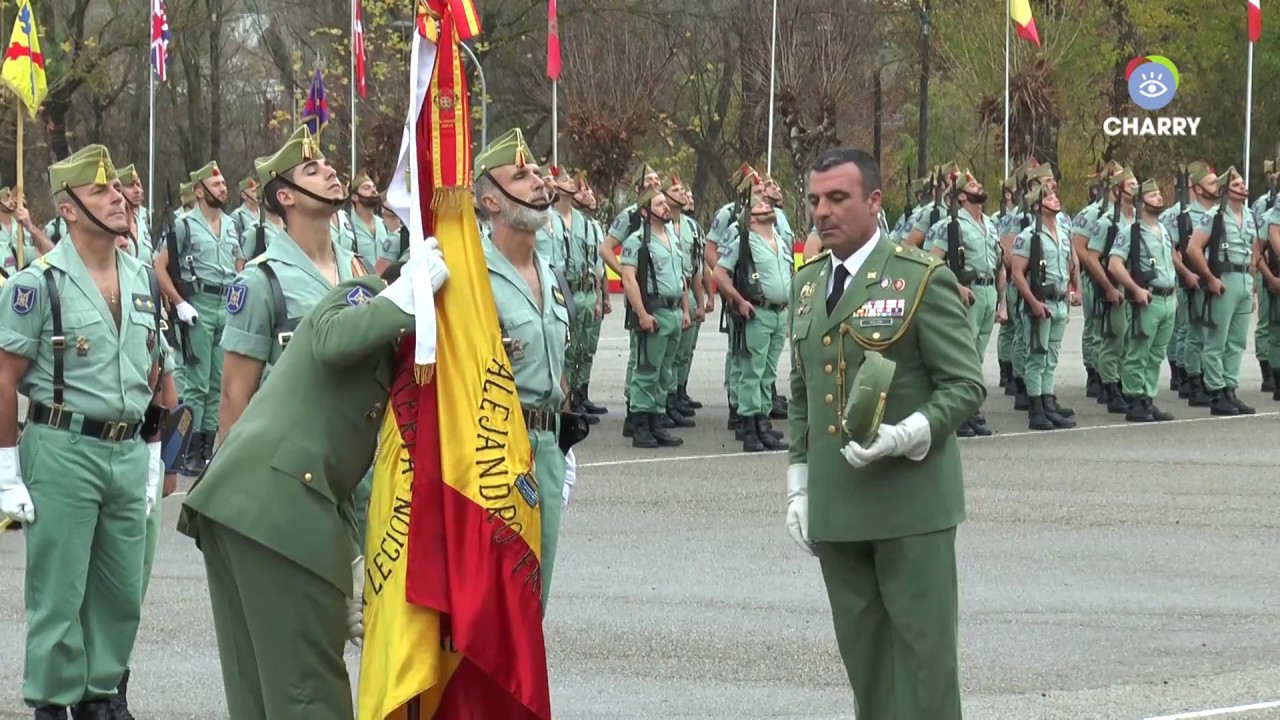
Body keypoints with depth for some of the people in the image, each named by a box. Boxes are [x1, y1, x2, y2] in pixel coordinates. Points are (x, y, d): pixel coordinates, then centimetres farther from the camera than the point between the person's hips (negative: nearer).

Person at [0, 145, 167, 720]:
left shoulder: (141, 280, 9)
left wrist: (151, 455, 16)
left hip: (127, 452, 6)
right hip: (63, 453, -6)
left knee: (122, 593, 10)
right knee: (58, 596, 0)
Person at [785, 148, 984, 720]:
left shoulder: (923, 279, -6)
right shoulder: (807, 283, 13)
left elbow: (965, 386, -8)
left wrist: (906, 436, -22)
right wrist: (799, 483, 13)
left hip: (910, 500, -6)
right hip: (835, 509, 6)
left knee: (921, 651, -3)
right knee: (862, 653, 8)